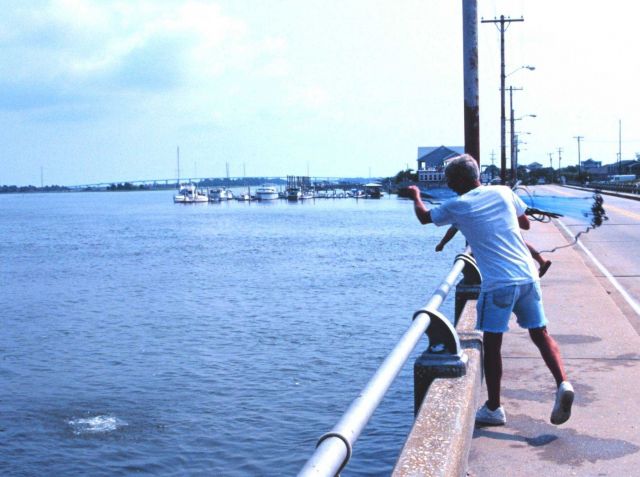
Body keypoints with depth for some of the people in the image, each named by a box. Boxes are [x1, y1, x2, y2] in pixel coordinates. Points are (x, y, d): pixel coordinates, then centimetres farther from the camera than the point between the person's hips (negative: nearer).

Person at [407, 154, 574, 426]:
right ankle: (562, 383, -7)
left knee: (491, 344, 5)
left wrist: (415, 197, 40)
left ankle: (494, 408, 11)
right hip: (528, 276, 4)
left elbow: (424, 217, 21)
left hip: (497, 283, -4)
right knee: (540, 334, 12)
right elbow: (525, 223, 23)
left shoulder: (456, 206, 3)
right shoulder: (504, 192, 10)